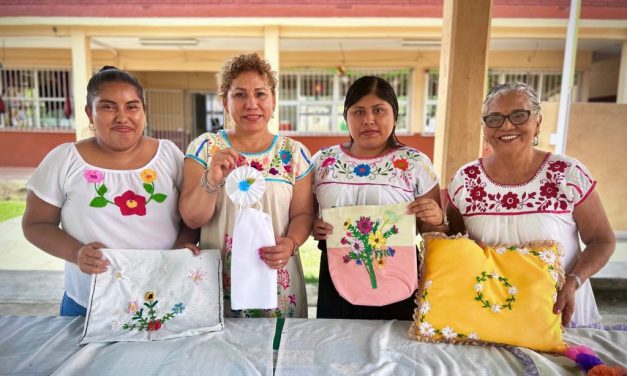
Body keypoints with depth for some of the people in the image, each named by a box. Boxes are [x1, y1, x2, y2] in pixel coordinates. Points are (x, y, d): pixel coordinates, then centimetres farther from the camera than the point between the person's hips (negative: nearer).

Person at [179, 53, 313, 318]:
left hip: (277, 280, 1)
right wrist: (212, 181, -24)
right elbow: (192, 219, -6)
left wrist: (290, 243, -18)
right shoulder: (205, 147, -1)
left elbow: (303, 213, 2)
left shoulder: (294, 153, 1)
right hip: (217, 280, 0)